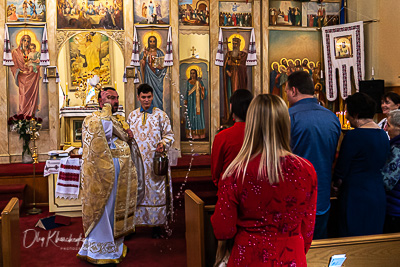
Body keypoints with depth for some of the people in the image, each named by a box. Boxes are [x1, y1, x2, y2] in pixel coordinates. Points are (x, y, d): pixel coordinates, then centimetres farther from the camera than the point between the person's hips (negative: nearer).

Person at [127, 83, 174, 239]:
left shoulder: (161, 115, 2)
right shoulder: (132, 116, 11)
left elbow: (169, 134, 2)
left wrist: (163, 144, -16)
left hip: (155, 161, -2)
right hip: (137, 160, 2)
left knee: (155, 191, 0)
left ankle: (156, 225, 9)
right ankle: (134, 222, 14)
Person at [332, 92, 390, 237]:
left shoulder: (354, 136, -17)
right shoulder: (383, 134, 6)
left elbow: (341, 169, -12)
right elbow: (381, 167, 13)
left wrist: (336, 184, 10)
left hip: (356, 197, -8)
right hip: (379, 196, 8)